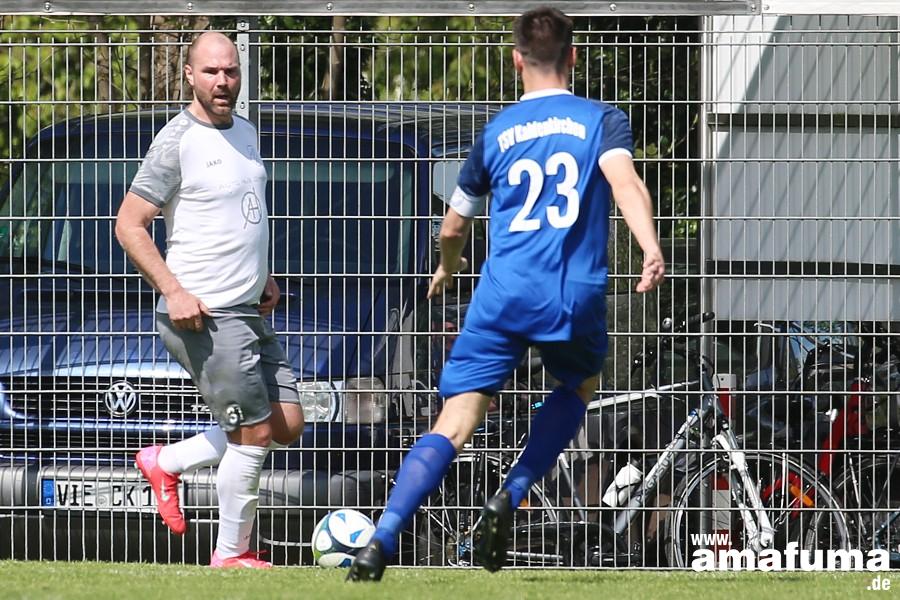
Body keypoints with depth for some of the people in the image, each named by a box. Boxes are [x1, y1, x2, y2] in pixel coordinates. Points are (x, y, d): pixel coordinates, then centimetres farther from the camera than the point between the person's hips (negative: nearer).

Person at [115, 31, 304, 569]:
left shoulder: (245, 132, 13)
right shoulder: (178, 141, -12)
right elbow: (129, 225, -11)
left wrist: (263, 278, 15)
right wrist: (173, 291, -19)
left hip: (248, 311, 8)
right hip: (204, 316, -8)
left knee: (287, 425, 8)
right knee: (255, 434, -7)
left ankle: (168, 462, 19)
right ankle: (232, 554, 7)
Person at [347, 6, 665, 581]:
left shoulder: (497, 132, 16)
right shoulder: (602, 120, 8)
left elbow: (454, 227, 25)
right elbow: (625, 180, -13)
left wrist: (448, 268, 46)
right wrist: (651, 249, -26)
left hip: (503, 295, 1)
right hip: (577, 297, -1)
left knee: (454, 425, -2)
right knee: (581, 386, 30)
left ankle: (381, 541, -20)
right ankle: (507, 501, 12)